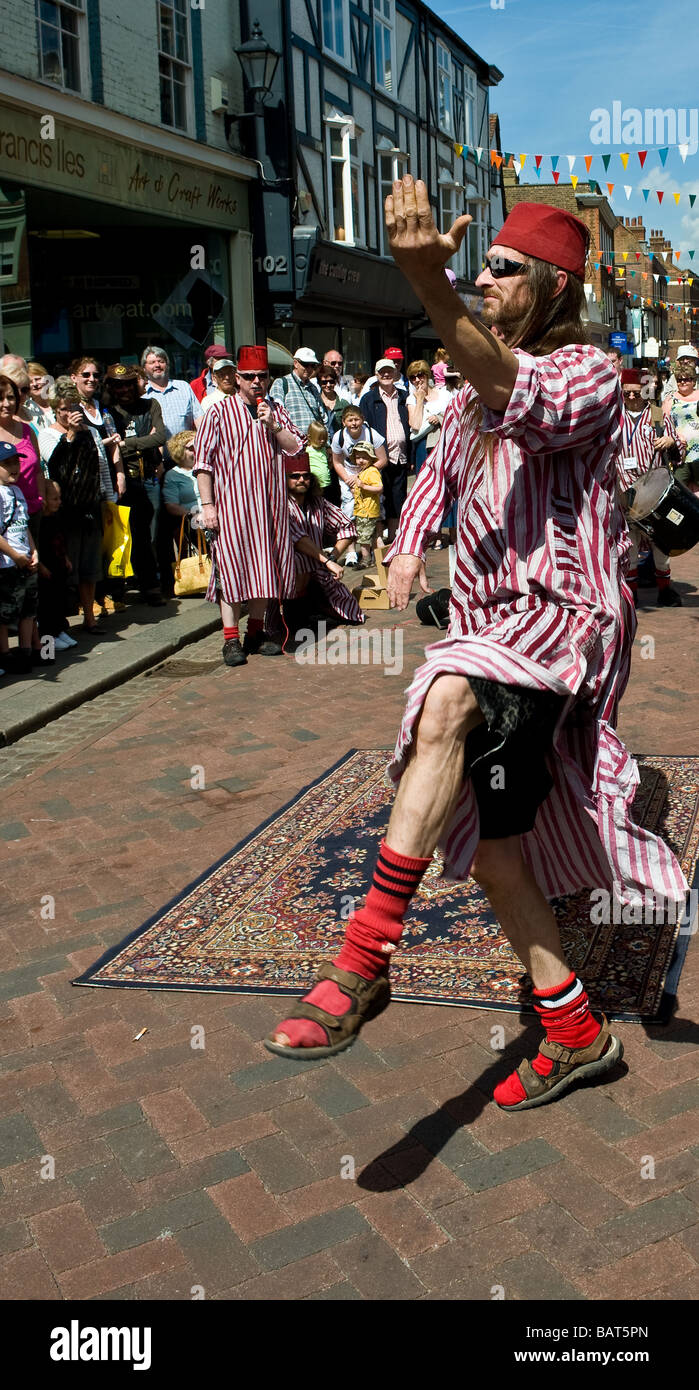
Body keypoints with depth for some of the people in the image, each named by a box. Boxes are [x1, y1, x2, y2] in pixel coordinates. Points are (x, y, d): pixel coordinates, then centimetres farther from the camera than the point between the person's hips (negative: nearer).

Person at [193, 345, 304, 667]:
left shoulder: (276, 410, 12)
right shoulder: (219, 412, -2)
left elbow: (296, 448, 9)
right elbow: (203, 461, -4)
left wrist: (274, 426, -7)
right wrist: (207, 504, -10)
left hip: (270, 502, 5)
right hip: (232, 502, -4)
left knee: (264, 566, 9)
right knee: (233, 566, -6)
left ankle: (256, 631, 21)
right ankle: (231, 639, -1)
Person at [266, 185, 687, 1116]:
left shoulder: (589, 373, -6)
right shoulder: (476, 390, 17)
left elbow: (523, 399, -30)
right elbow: (443, 468, 34)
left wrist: (432, 286, -44)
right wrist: (409, 541, 15)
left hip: (564, 621, -8)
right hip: (487, 628, 9)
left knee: (448, 700, -39)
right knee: (491, 849, 6)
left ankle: (366, 957, -38)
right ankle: (577, 1035, 21)